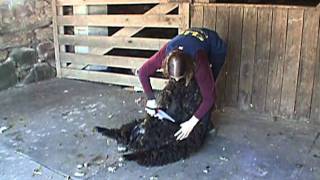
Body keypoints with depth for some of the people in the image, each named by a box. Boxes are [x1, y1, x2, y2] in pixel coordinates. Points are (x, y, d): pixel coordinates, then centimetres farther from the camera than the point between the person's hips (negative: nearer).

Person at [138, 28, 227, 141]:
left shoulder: (198, 62, -43)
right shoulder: (164, 54, -35)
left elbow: (209, 98, -36)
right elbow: (143, 73, -18)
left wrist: (191, 123, -36)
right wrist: (151, 100, -20)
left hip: (216, 48, -4)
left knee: (205, 88, -13)